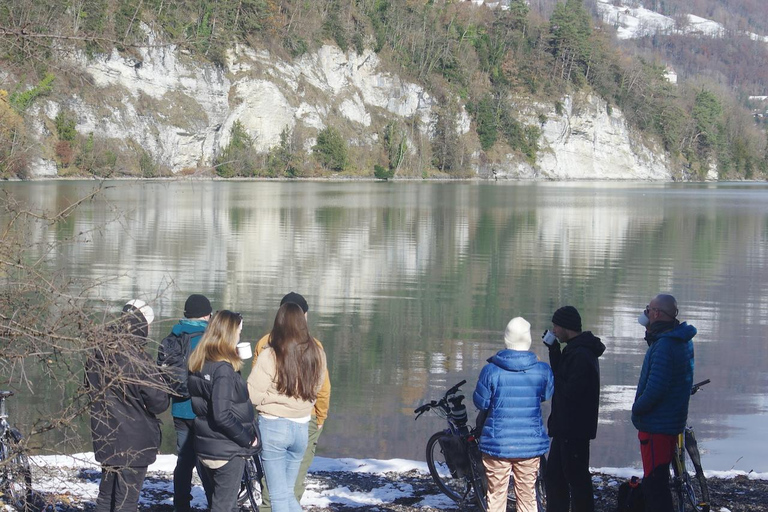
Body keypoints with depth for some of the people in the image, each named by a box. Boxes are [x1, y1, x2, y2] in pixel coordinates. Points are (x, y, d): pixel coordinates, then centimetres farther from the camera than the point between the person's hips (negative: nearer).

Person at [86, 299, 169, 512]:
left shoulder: (97, 356, 3)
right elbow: (158, 402, -19)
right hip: (134, 443, -7)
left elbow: (91, 390, 18)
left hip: (105, 439, 7)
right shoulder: (137, 359, -20)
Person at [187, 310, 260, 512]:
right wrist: (247, 438, -14)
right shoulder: (223, 369, -21)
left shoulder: (199, 364, 5)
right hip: (227, 450, -8)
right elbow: (222, 415, -26)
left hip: (205, 447, 8)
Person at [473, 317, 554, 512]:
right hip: (530, 444, 2)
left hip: (497, 444, -1)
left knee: (496, 496, 7)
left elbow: (481, 403, -4)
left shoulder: (491, 370, -12)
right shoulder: (542, 370, -7)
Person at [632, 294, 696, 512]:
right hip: (673, 423, 10)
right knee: (660, 479, 20)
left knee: (654, 482, -5)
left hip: (656, 425, -10)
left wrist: (637, 409, -13)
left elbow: (655, 388, -27)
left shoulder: (664, 346, -24)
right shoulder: (683, 341, 9)